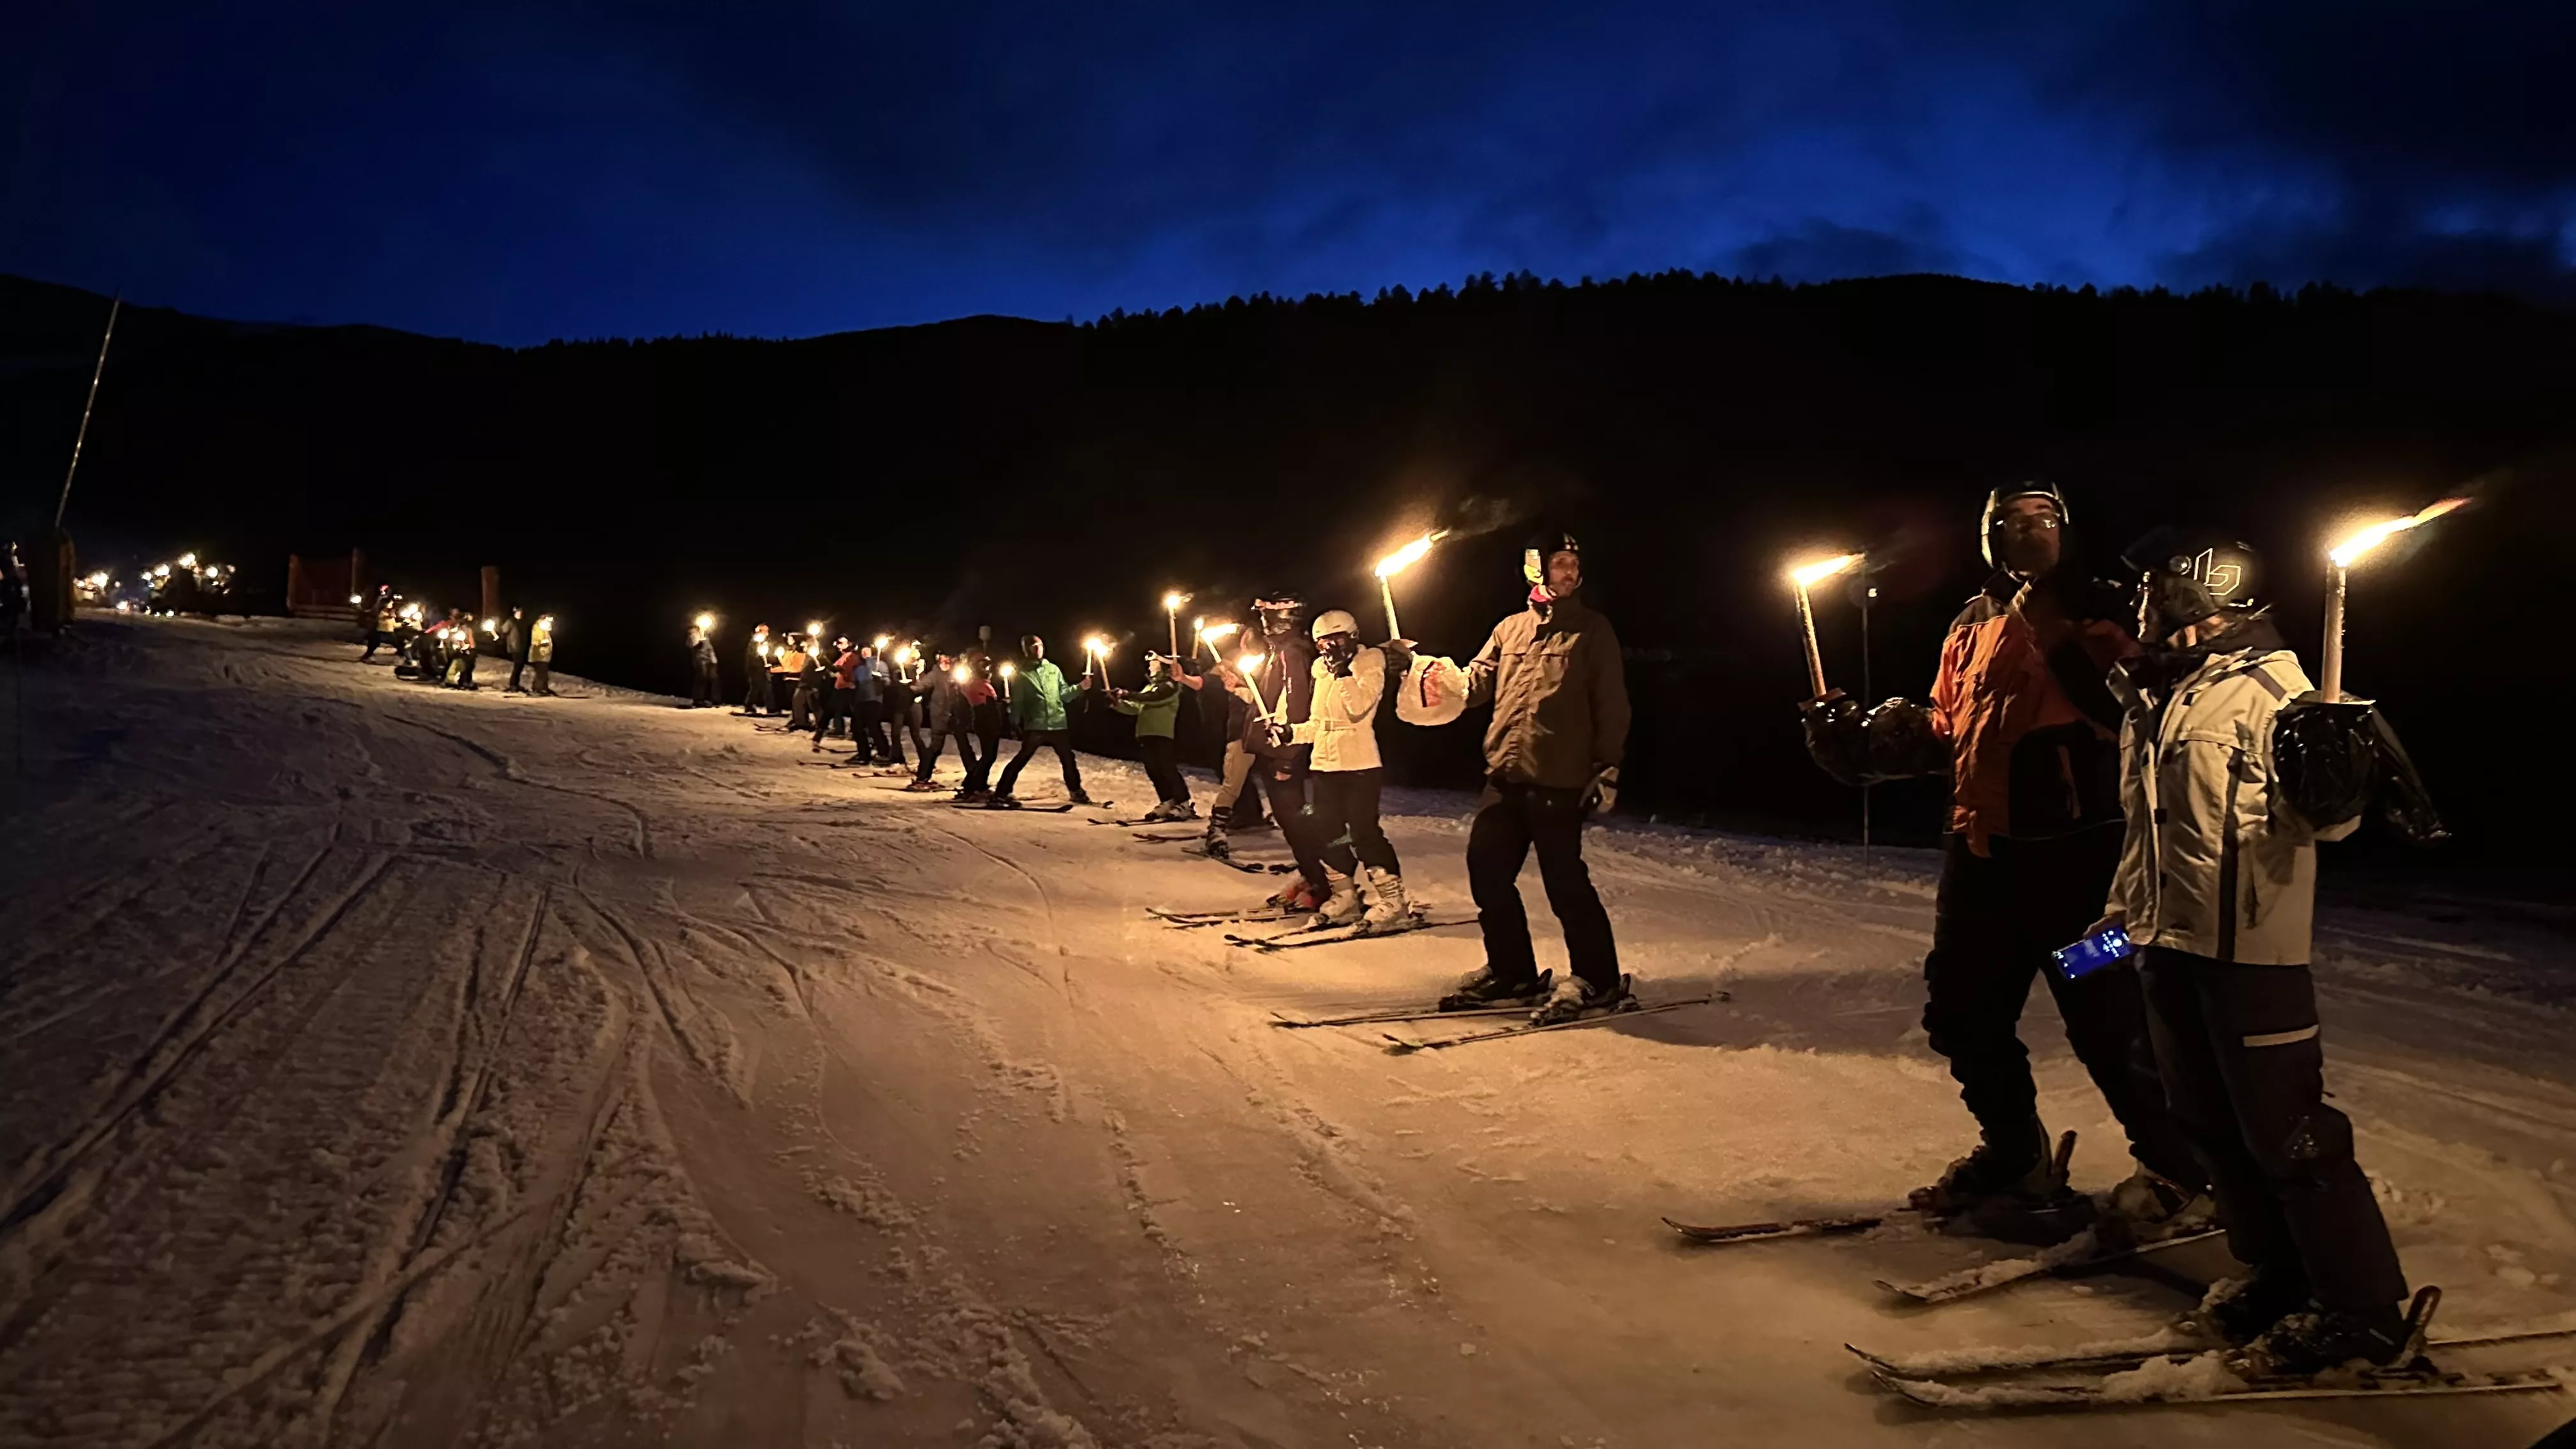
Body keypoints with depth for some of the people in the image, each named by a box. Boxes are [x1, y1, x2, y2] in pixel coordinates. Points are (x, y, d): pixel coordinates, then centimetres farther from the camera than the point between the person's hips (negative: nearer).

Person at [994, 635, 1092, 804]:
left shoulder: (1054, 669, 12)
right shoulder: (1021, 674, 1)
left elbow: (1064, 694, 11)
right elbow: (1017, 702, 0)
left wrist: (1080, 687, -3)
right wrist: (1015, 724, -7)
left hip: (1058, 724, 4)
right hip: (1035, 726, -4)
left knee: (1068, 759, 13)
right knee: (1021, 759, -5)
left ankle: (1076, 791, 29)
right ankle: (1002, 793, 1)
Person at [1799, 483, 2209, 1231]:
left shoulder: (2093, 609, -1)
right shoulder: (1972, 624, 15)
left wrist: (2063, 637, -24)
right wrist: (1867, 738, 9)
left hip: (2075, 847, -6)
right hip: (1983, 846, 7)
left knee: (2108, 1017, -4)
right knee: (1962, 1011, 13)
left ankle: (2177, 1171, 14)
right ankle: (2016, 1156, 32)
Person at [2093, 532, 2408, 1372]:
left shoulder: (2268, 688, -12)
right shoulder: (2153, 696, 13)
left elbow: (2325, 819, -18)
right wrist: (2122, 911, 24)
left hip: (2250, 948, -8)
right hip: (2170, 941, 8)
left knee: (2284, 1131, -3)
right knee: (2211, 1124, 14)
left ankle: (2361, 1307, 11)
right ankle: (2281, 1275, 28)